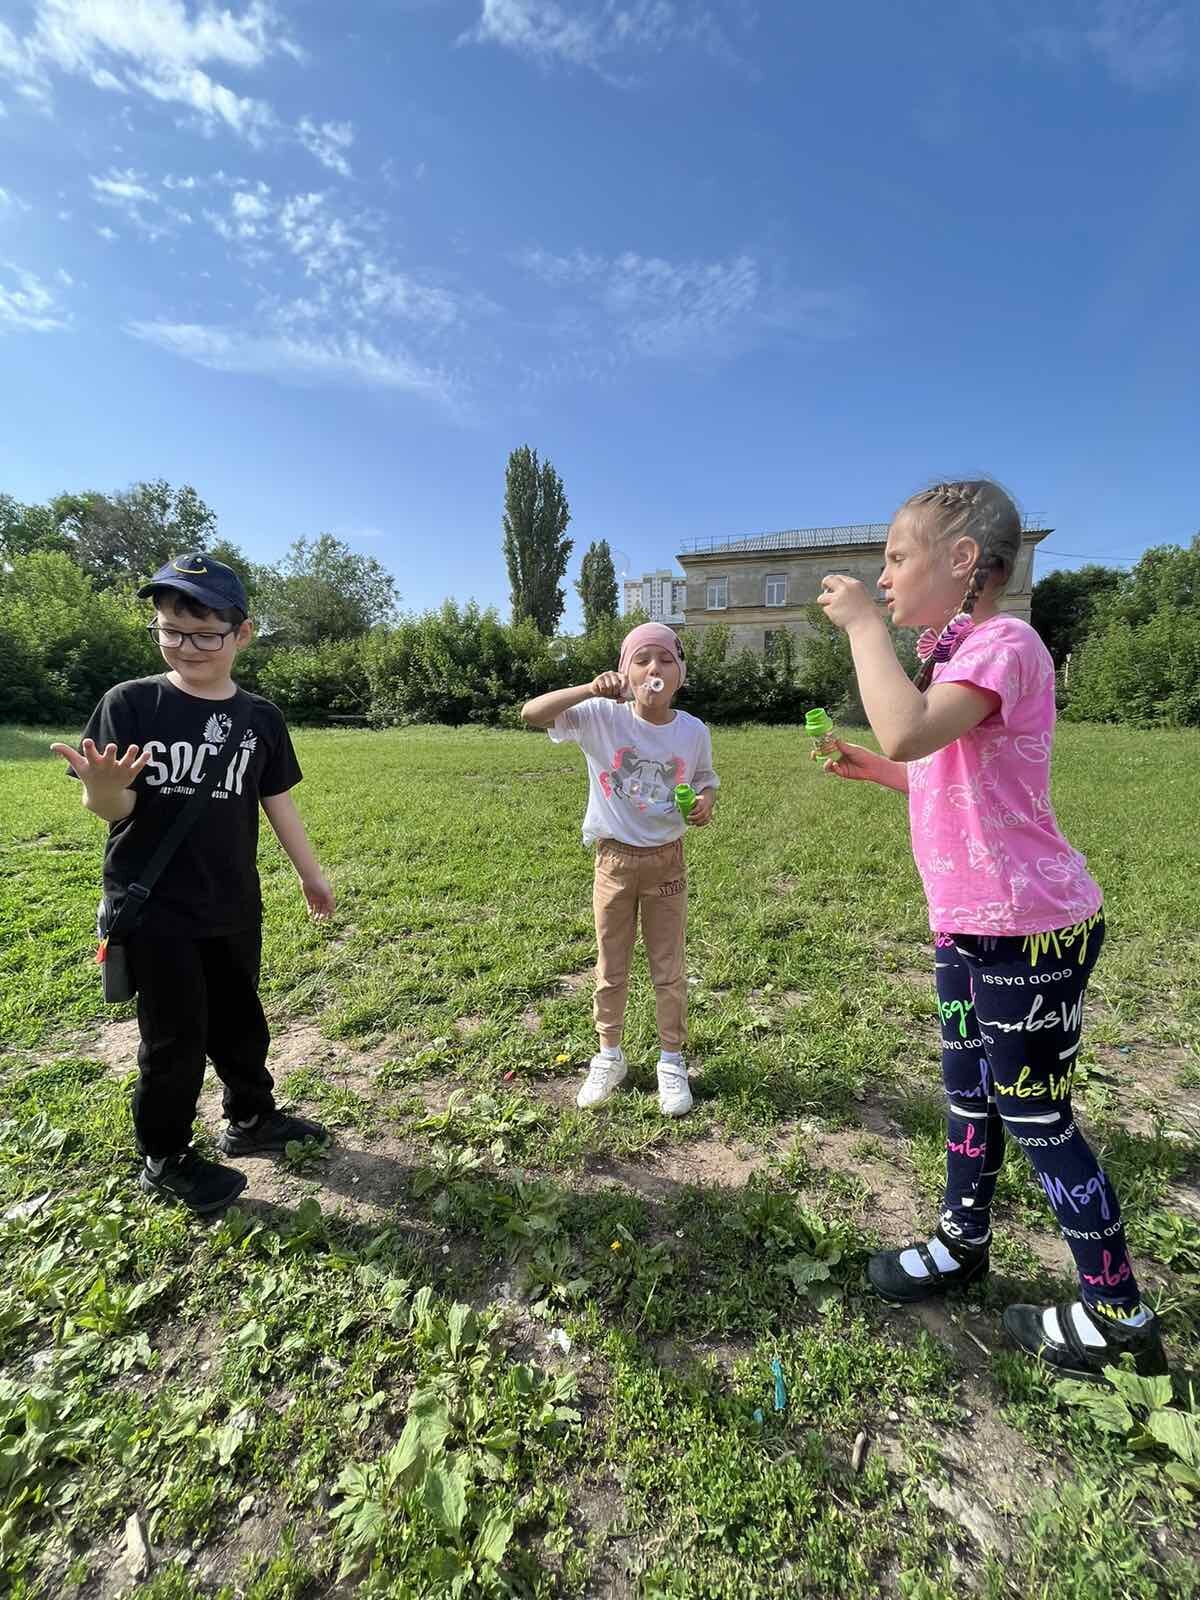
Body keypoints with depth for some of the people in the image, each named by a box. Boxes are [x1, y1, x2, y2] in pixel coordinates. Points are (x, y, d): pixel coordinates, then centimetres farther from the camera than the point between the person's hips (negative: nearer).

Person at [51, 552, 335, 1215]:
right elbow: (113, 809, -11)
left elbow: (279, 802, 7)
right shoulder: (130, 703, -9)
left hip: (233, 904, 4)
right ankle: (164, 1161, 30)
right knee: (175, 1036, 7)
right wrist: (103, 786, -35)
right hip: (152, 906, -3)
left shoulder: (260, 717, 0)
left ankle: (251, 1119, 41)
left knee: (240, 1019, 18)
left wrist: (312, 876, 11)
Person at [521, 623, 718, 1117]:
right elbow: (531, 713, -24)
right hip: (615, 860, -1)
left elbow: (706, 782, 9)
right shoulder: (603, 717, -15)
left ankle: (671, 1061, 33)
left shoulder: (693, 731, -8)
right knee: (611, 970, 15)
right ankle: (609, 1056, 36)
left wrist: (705, 803, -14)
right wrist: (589, 689, -36)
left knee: (669, 970, 13)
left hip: (667, 860, 1)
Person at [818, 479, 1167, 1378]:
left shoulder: (1003, 643, -17)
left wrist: (863, 624, -24)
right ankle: (963, 1244, 42)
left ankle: (1119, 1316, 30)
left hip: (1029, 926, -10)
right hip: (968, 922, 10)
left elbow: (907, 733, -36)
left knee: (1033, 1112, 6)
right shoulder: (961, 653, 13)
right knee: (969, 1091, 21)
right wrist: (876, 773, 8)